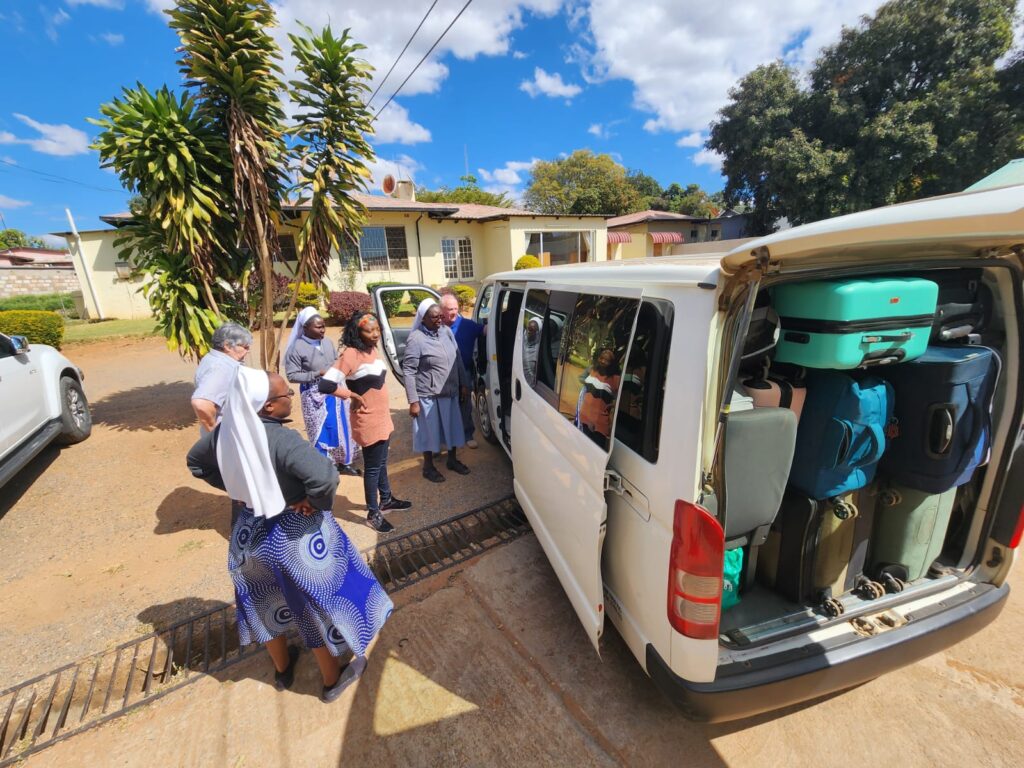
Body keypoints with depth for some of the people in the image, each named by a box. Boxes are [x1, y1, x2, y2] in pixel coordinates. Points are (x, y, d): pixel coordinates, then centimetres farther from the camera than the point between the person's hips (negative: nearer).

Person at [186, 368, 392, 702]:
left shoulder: (227, 430, -10)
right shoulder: (281, 439, -33)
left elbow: (195, 460, 8)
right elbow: (325, 477, -45)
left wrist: (234, 488, 7)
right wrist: (316, 503, -24)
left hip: (251, 531, 7)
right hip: (293, 535, -7)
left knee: (267, 602, 29)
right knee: (319, 604, 17)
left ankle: (282, 669, 54)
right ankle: (332, 679, 40)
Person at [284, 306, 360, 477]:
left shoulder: (327, 342, 0)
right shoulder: (297, 348, -14)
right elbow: (291, 375, -14)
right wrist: (318, 374, -20)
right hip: (315, 396, -5)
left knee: (342, 428, 14)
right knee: (322, 432, 5)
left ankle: (343, 462, 32)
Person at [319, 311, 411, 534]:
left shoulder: (372, 350, 5)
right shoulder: (351, 354, -21)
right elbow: (326, 384, -29)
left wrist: (382, 409, 13)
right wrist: (353, 395, -17)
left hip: (382, 417, 8)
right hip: (369, 421, -8)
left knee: (381, 463, 22)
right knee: (373, 468, 5)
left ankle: (386, 500, 40)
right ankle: (373, 514, 21)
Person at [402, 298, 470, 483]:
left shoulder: (446, 331, 2)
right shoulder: (416, 339, -16)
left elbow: (458, 359, 10)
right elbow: (408, 371, -16)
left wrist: (464, 384, 10)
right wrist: (413, 401, -17)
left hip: (450, 392, 6)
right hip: (428, 395, -6)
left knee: (453, 427, 18)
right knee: (429, 431, 10)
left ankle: (452, 460, 40)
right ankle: (428, 467, 30)